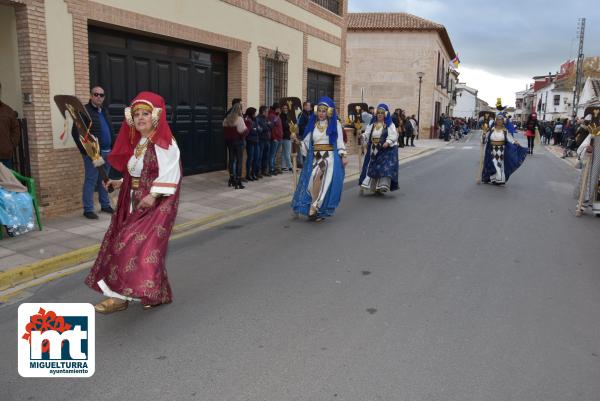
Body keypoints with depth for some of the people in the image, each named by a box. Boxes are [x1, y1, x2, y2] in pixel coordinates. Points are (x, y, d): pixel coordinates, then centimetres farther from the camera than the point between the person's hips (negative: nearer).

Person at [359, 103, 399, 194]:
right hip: (374, 150, 5)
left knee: (385, 167, -14)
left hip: (386, 150, -4)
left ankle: (383, 185, -12)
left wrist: (388, 142, -30)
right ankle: (374, 187, 16)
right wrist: (363, 136, -18)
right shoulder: (372, 125, 13)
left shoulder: (389, 125, -1)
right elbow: (367, 134, 5)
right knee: (373, 167, 6)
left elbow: (393, 136, -12)